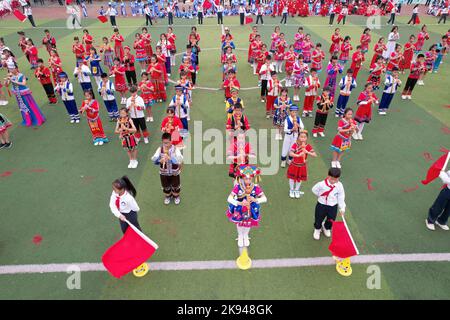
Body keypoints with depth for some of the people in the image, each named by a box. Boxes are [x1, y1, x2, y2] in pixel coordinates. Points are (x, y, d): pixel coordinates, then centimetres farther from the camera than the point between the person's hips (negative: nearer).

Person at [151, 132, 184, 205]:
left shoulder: (175, 149, -20)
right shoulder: (160, 149, -13)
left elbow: (180, 160, -33)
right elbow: (153, 159, -17)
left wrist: (170, 157, -47)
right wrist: (159, 161, -38)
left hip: (174, 172, -2)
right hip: (163, 173, 2)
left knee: (175, 186, 20)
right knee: (165, 186, 23)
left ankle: (176, 196, 50)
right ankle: (168, 196, 52)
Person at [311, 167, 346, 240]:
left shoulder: (339, 186, -14)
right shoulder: (322, 184, -21)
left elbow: (341, 198, -5)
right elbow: (314, 190, -3)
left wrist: (342, 208, -4)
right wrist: (320, 196, -2)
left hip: (333, 206, 2)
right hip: (321, 205, -1)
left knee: (331, 220, 17)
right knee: (318, 219, 11)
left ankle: (327, 228, 51)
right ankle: (317, 229, 43)